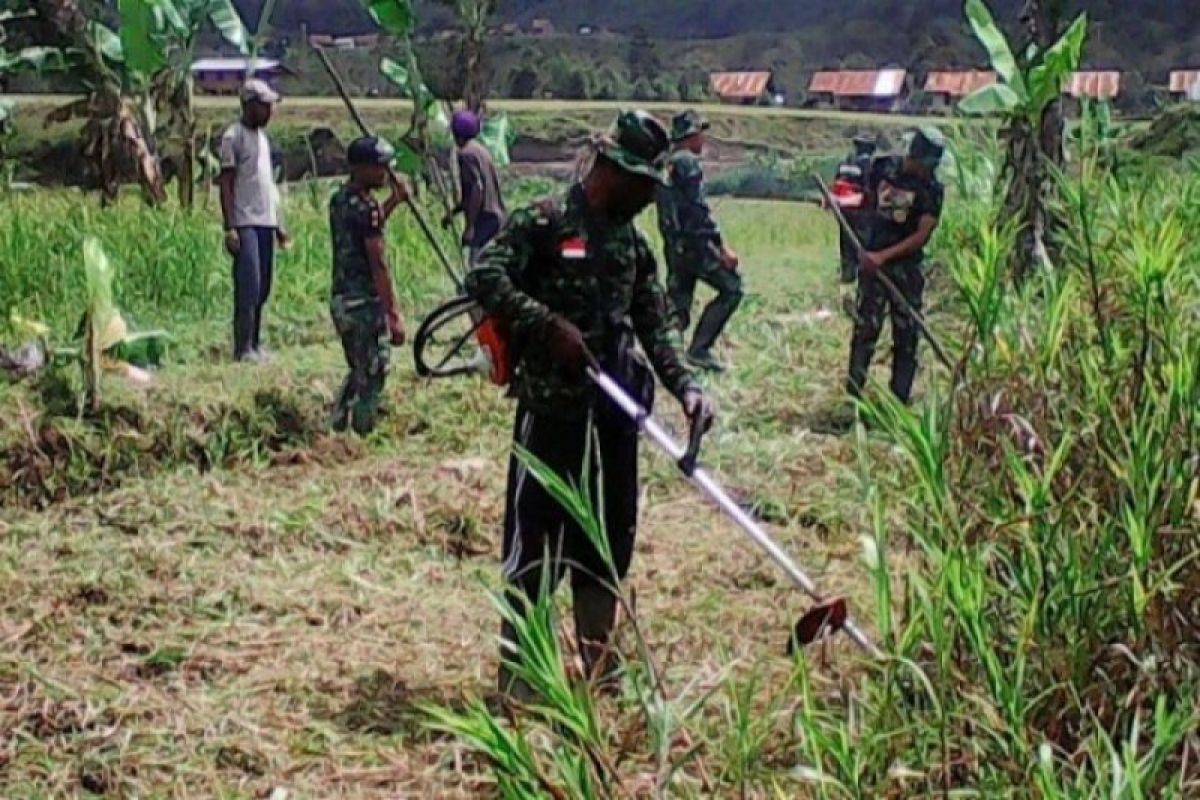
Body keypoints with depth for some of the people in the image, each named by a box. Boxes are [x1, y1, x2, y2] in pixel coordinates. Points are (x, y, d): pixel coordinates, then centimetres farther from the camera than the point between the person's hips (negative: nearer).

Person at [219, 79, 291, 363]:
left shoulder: (262, 136, 18)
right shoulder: (234, 136, -6)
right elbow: (226, 185, -9)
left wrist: (279, 224, 20)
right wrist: (230, 228, -16)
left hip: (266, 222, 8)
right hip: (245, 223, -8)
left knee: (263, 288, 8)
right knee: (249, 286, -10)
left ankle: (255, 344, 14)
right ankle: (243, 348, -6)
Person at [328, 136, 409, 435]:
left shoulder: (339, 200, 9)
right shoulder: (366, 207, -18)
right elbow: (378, 265, -20)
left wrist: (393, 202, 17)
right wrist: (394, 315, -19)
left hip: (341, 299, 9)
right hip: (364, 302, -9)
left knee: (359, 371, 21)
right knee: (371, 377, 0)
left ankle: (337, 430, 23)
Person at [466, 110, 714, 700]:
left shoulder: (632, 241, 12)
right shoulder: (543, 222, -8)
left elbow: (655, 323, 11)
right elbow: (483, 279, -17)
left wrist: (685, 385, -3)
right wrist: (550, 325, -23)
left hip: (615, 410, 7)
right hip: (552, 407, -7)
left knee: (610, 535, 13)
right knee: (537, 537, -1)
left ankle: (599, 661, 26)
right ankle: (518, 668, 9)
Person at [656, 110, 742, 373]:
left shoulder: (665, 164, 16)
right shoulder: (688, 163, -11)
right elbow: (699, 209, -18)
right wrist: (722, 247, -17)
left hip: (673, 247, 9)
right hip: (693, 243, -9)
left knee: (677, 309, 11)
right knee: (732, 288, -1)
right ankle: (700, 348, -6)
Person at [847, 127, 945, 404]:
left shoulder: (932, 190, -7)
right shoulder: (882, 168, 0)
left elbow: (923, 235, -14)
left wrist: (884, 255, -22)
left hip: (907, 265, 0)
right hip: (873, 260, 0)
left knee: (907, 334, 3)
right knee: (866, 327, -6)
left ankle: (900, 397, 11)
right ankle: (853, 392, -4)